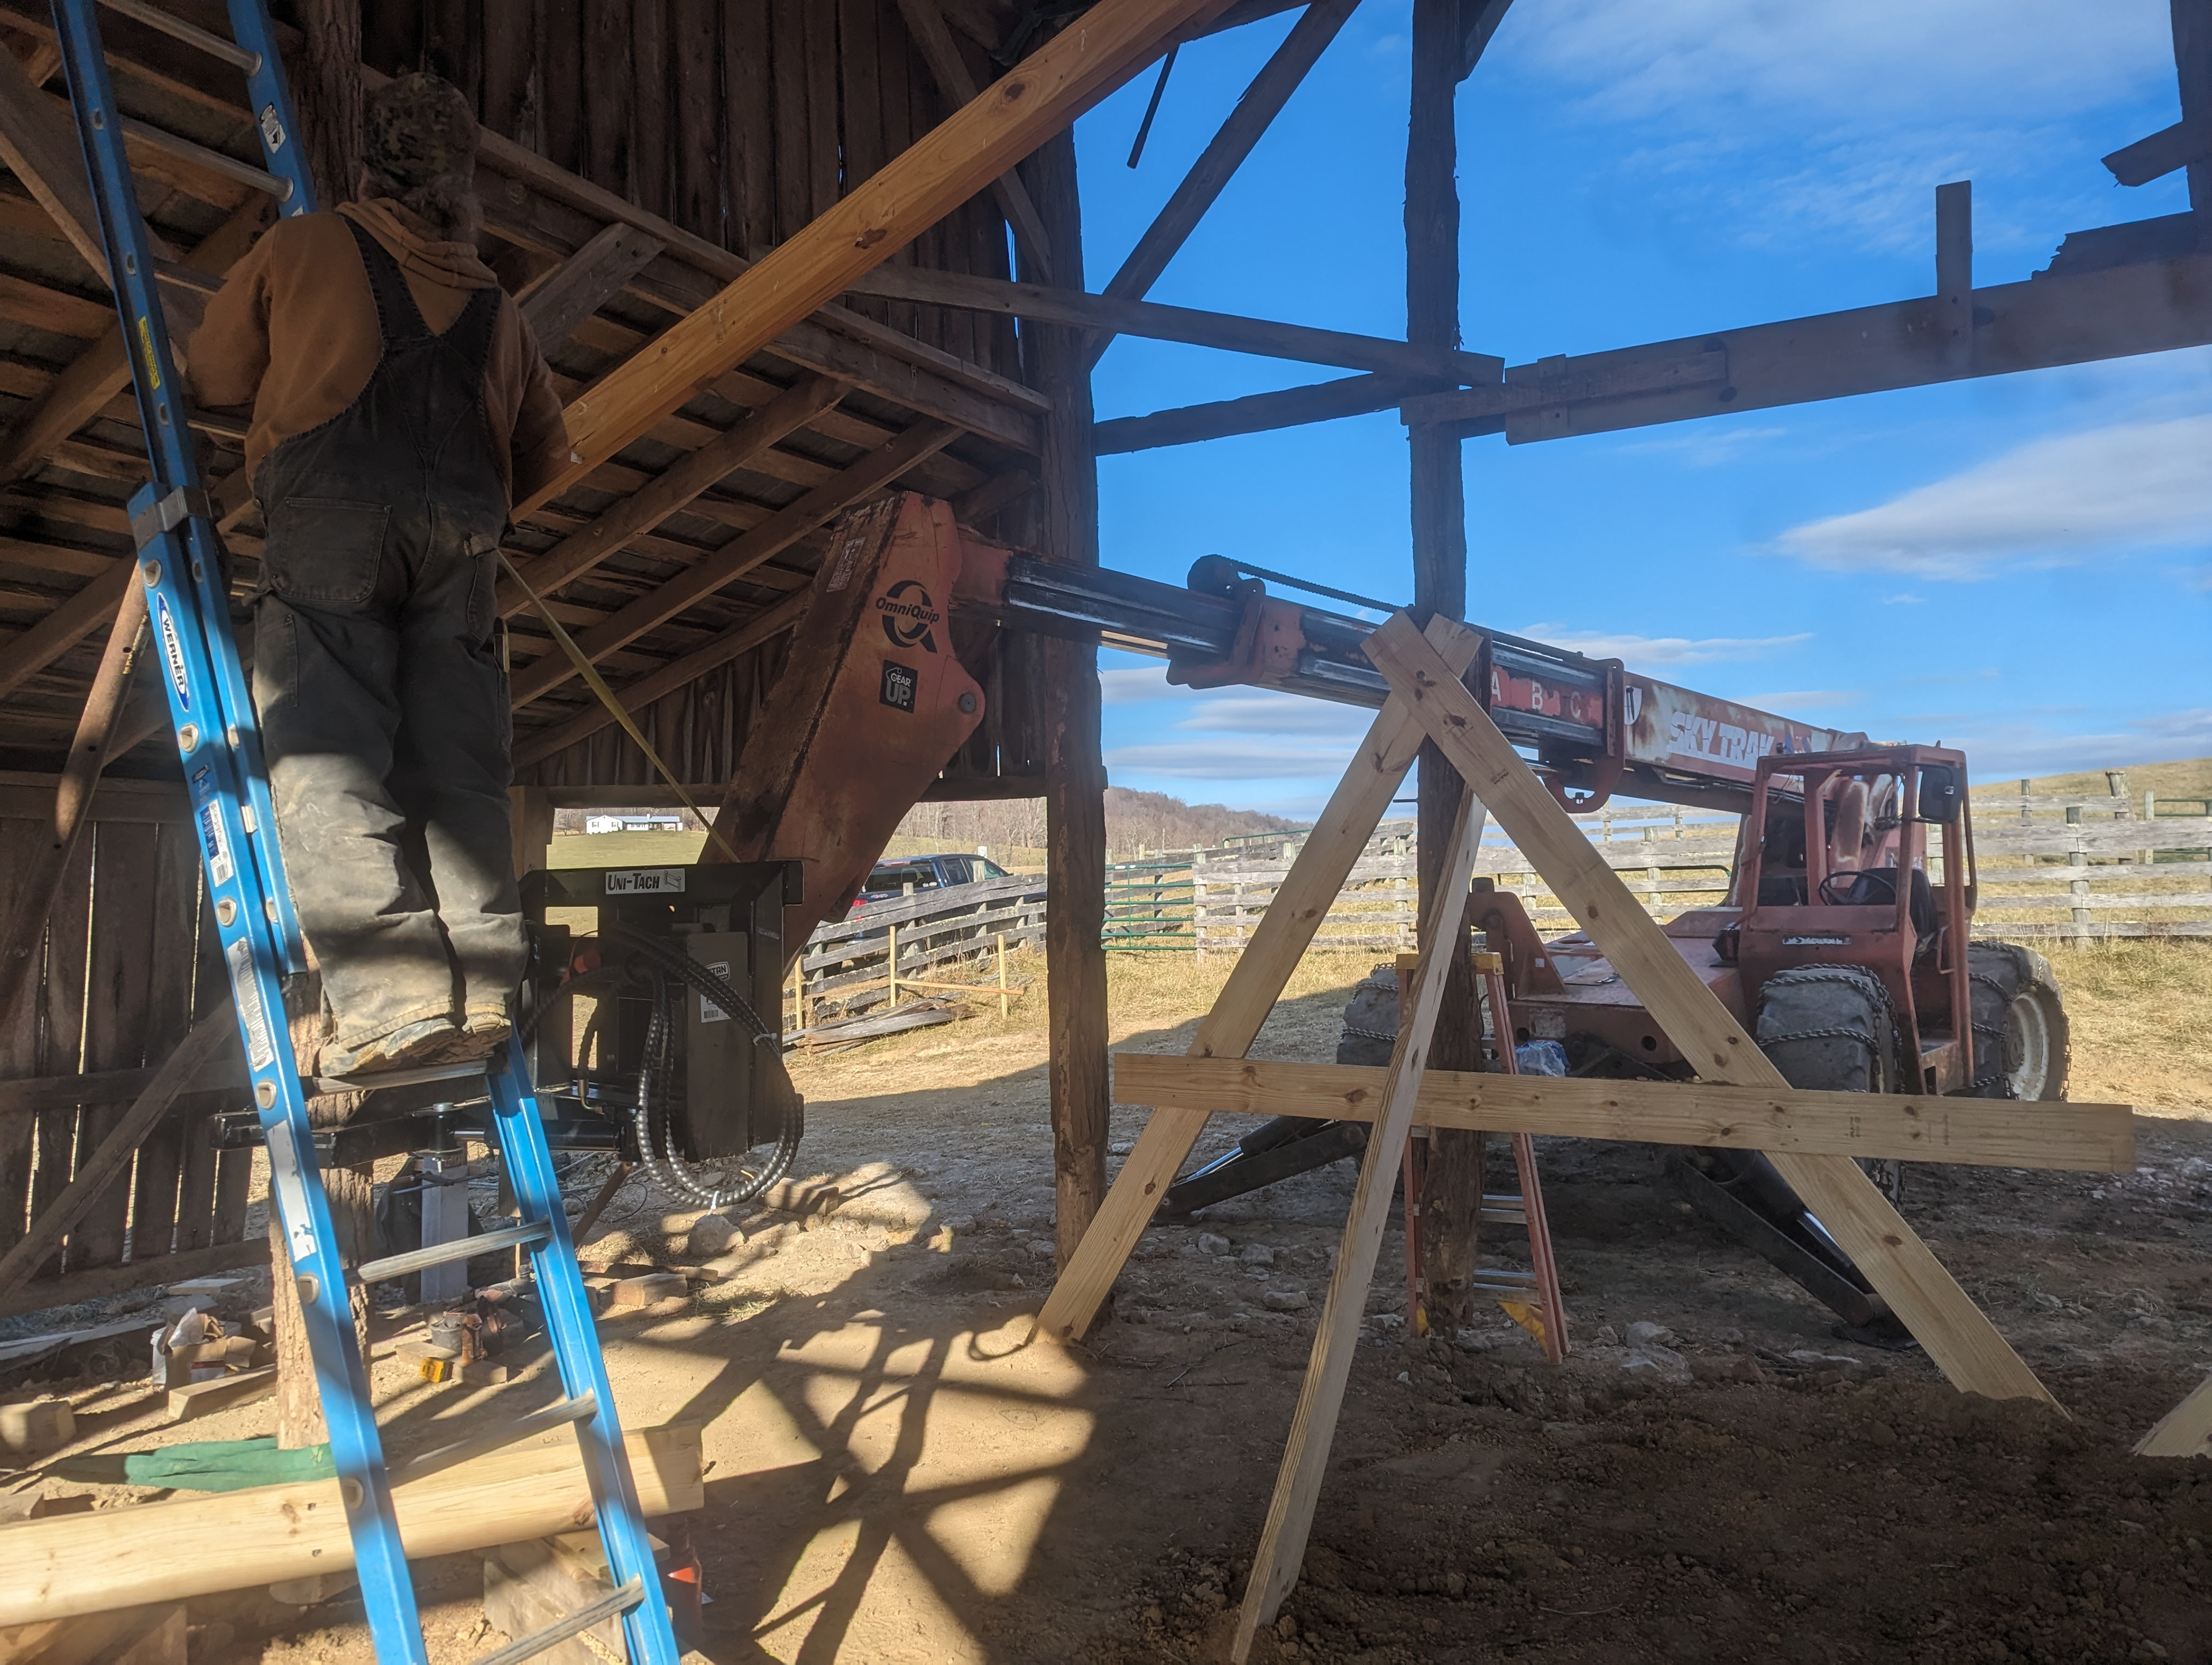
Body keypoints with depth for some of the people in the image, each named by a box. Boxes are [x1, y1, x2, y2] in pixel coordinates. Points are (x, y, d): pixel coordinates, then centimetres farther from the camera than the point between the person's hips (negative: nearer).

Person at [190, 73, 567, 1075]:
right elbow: (546, 450, 30)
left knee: (327, 755, -9)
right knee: (459, 765, 2)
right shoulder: (495, 305, 29)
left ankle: (391, 1003, -20)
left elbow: (211, 378, 28)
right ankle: (481, 992, -9)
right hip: (465, 525, 4)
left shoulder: (303, 248, 20)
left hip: (332, 507, -3)